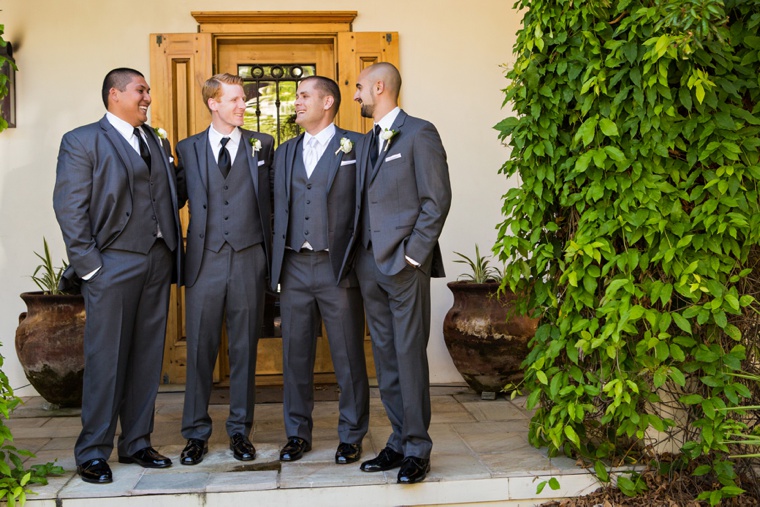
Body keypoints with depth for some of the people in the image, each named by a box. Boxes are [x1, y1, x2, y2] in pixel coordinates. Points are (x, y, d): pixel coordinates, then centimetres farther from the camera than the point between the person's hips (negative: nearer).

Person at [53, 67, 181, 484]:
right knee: (106, 360, -1)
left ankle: (136, 443, 21)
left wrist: (174, 252, 5)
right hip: (113, 263, -6)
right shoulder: (82, 141, -1)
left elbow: (167, 196, 15)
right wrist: (88, 265, -12)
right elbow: (70, 208, -7)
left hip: (158, 262, 6)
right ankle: (92, 453, 11)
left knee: (147, 358, 9)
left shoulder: (153, 140, 17)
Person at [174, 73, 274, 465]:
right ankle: (196, 433, 17)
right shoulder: (188, 149, 8)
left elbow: (272, 196, 9)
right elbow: (175, 197, 9)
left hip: (249, 260, 1)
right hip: (205, 261, 0)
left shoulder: (262, 145, 9)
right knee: (200, 349, 5)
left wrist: (272, 249, 1)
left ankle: (240, 430, 19)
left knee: (244, 348, 7)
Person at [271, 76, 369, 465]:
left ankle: (351, 436, 16)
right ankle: (297, 433, 24)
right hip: (294, 268, 5)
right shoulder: (285, 152, 16)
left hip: (338, 268, -4)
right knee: (295, 355, 10)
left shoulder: (356, 145, 0)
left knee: (348, 357, 3)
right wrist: (277, 264, 8)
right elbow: (278, 209, 15)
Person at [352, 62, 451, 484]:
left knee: (410, 358, -3)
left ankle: (417, 449, 7)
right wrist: (362, 254, 10)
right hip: (371, 266, 8)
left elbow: (437, 199, -10)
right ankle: (399, 442, 21)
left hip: (404, 264, -8)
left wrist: (413, 253, -14)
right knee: (385, 360, 11)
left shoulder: (419, 133, -5)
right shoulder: (367, 140, 18)